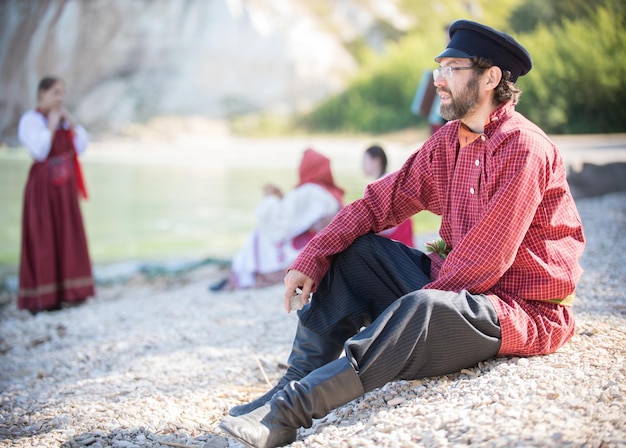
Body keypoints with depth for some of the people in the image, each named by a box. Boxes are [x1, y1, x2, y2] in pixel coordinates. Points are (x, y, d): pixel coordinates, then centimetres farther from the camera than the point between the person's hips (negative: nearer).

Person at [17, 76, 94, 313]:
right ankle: (39, 298, 1)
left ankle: (62, 292, 16)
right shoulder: (30, 120, -10)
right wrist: (51, 125, -16)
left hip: (65, 187, 7)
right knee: (41, 239, -4)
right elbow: (39, 151, -21)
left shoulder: (63, 118, 10)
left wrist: (71, 122, -4)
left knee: (66, 237, 8)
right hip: (43, 186, -7)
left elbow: (81, 147, 7)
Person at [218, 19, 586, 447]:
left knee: (423, 308, -37)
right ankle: (297, 381, -7)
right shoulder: (448, 142, 7)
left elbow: (486, 258, -23)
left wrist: (407, 306, -16)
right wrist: (311, 259, -7)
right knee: (353, 251, 1)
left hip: (526, 310, -8)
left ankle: (290, 410, -37)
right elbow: (381, 202, 5)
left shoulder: (524, 148, -19)